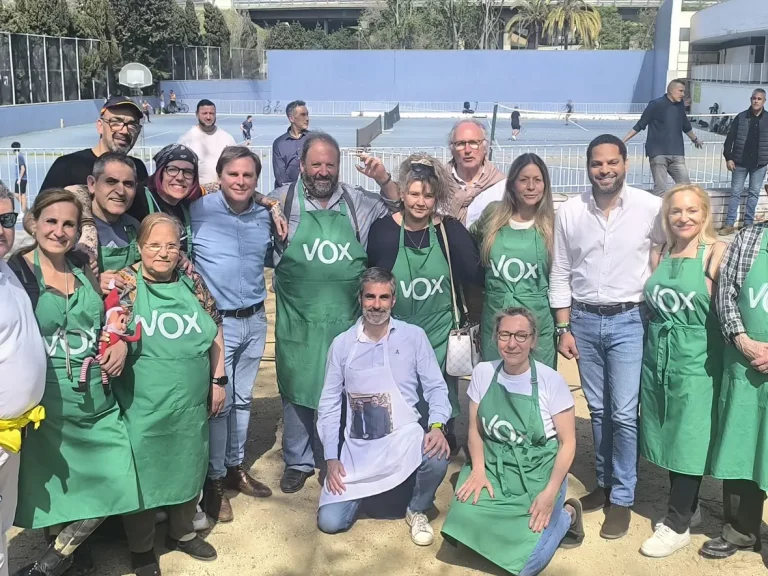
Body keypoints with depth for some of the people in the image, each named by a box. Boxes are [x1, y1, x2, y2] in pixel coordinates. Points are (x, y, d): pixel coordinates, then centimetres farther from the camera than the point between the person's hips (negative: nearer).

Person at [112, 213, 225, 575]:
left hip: (191, 402, 4)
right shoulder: (125, 282, -7)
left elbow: (215, 332, 10)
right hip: (143, 406, -4)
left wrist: (218, 380, 9)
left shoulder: (193, 282, 3)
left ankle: (182, 532, 43)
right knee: (142, 473, 9)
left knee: (189, 468, 19)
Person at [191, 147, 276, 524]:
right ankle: (214, 479, 15)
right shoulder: (198, 210, -11)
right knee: (218, 401, 0)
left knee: (243, 399, 16)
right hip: (216, 322, -5)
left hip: (254, 321, 5)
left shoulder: (265, 217, 4)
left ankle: (235, 467, 31)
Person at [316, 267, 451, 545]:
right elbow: (329, 404, 4)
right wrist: (331, 458, -3)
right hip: (357, 447, 1)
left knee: (437, 457, -34)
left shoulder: (414, 336, -3)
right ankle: (364, 487, 24)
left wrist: (437, 426, -23)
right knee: (330, 522, -11)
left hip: (404, 438, -1)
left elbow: (436, 387, -2)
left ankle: (417, 511, 0)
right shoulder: (342, 344, 0)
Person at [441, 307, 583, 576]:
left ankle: (565, 516, 11)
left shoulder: (551, 381, -11)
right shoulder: (483, 373, -1)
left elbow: (568, 442, -7)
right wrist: (478, 469, -11)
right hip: (494, 469, 4)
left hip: (538, 475, -3)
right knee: (465, 521, -22)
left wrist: (550, 493, -18)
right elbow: (475, 428, 6)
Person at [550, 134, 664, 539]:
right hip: (583, 320, 3)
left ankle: (622, 498, 12)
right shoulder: (569, 212, -1)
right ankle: (605, 482, 30)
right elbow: (560, 274, 4)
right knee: (598, 409, 13)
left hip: (628, 320, -2)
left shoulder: (651, 208, -8)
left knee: (623, 412, -3)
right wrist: (563, 328, 1)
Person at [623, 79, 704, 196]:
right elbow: (640, 125, -2)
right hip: (658, 154, -5)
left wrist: (695, 139, 42)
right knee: (660, 189, -8)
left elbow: (686, 126, 27)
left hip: (677, 154, 6)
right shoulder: (656, 104, -5)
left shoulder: (680, 105, 11)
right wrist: (624, 140, -9)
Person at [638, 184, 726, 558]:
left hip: (695, 361, -5)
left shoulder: (716, 252, -9)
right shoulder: (658, 255, 8)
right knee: (668, 437, 14)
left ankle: (677, 525, 13)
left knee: (688, 441, 2)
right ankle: (687, 506, 32)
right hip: (657, 357, 6)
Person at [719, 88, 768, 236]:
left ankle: (748, 224, 16)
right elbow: (730, 138, 0)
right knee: (735, 193, 2)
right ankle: (729, 224, 6)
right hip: (740, 162, -1)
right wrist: (728, 158, -6)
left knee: (754, 193, 7)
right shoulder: (740, 117, -2)